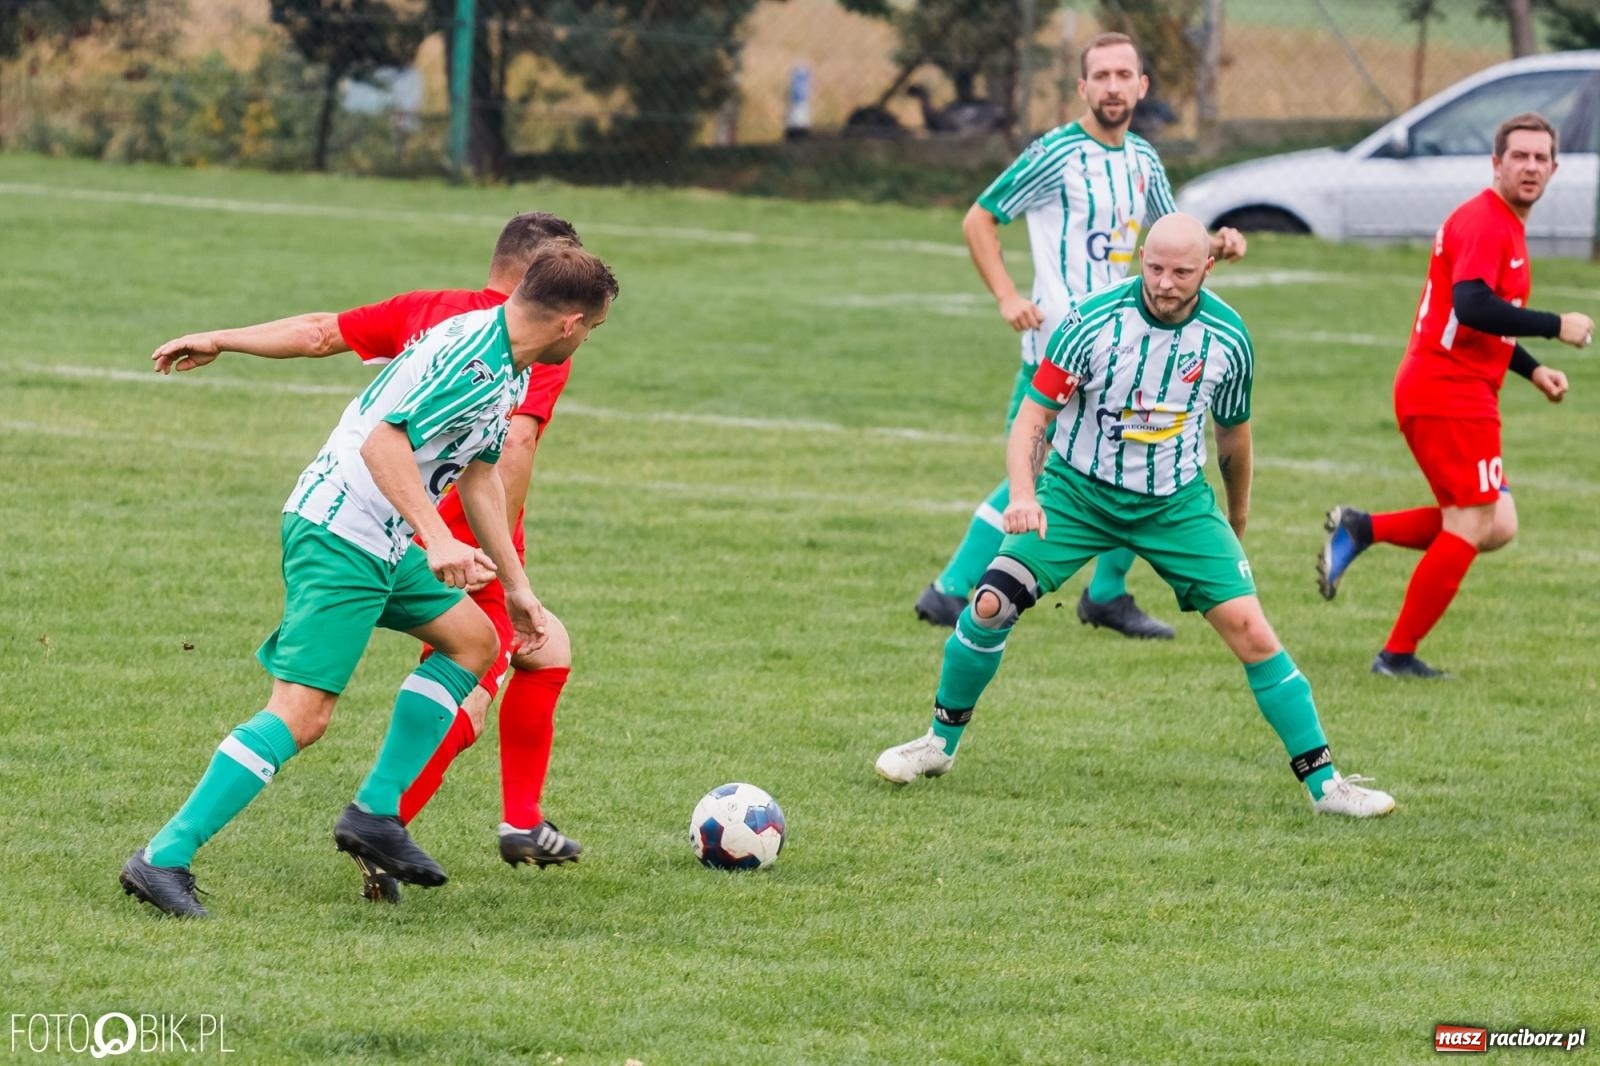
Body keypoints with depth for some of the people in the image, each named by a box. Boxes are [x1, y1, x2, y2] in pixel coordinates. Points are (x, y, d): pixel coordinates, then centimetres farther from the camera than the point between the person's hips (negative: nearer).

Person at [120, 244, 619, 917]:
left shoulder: (509, 370, 13)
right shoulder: (471, 363, -20)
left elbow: (478, 477, 24)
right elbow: (383, 441, -28)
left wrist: (515, 585, 28)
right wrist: (437, 540, -36)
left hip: (381, 542, 11)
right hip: (338, 536, -11)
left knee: (473, 638, 19)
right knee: (302, 715, -15)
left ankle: (375, 813, 18)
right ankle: (164, 858, -14)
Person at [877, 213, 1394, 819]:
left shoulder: (1228, 339, -9)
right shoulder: (1094, 322, -17)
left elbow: (1232, 434, 9)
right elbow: (1032, 416, -13)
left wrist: (1236, 524, 20)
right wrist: (1023, 495, -30)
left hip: (1177, 503, 1)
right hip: (1078, 491, -1)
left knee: (1252, 633, -11)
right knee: (991, 605, -16)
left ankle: (1322, 781, -1)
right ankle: (940, 743, 9)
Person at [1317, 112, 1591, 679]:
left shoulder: (1506, 226, 18)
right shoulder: (1484, 223, -14)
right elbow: (1472, 307, -28)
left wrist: (1532, 369, 17)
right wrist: (1557, 327, -23)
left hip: (1461, 393, 10)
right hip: (1450, 393, -10)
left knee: (1494, 526, 8)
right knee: (1474, 526, -6)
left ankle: (1361, 528, 8)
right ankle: (1399, 654, 0)